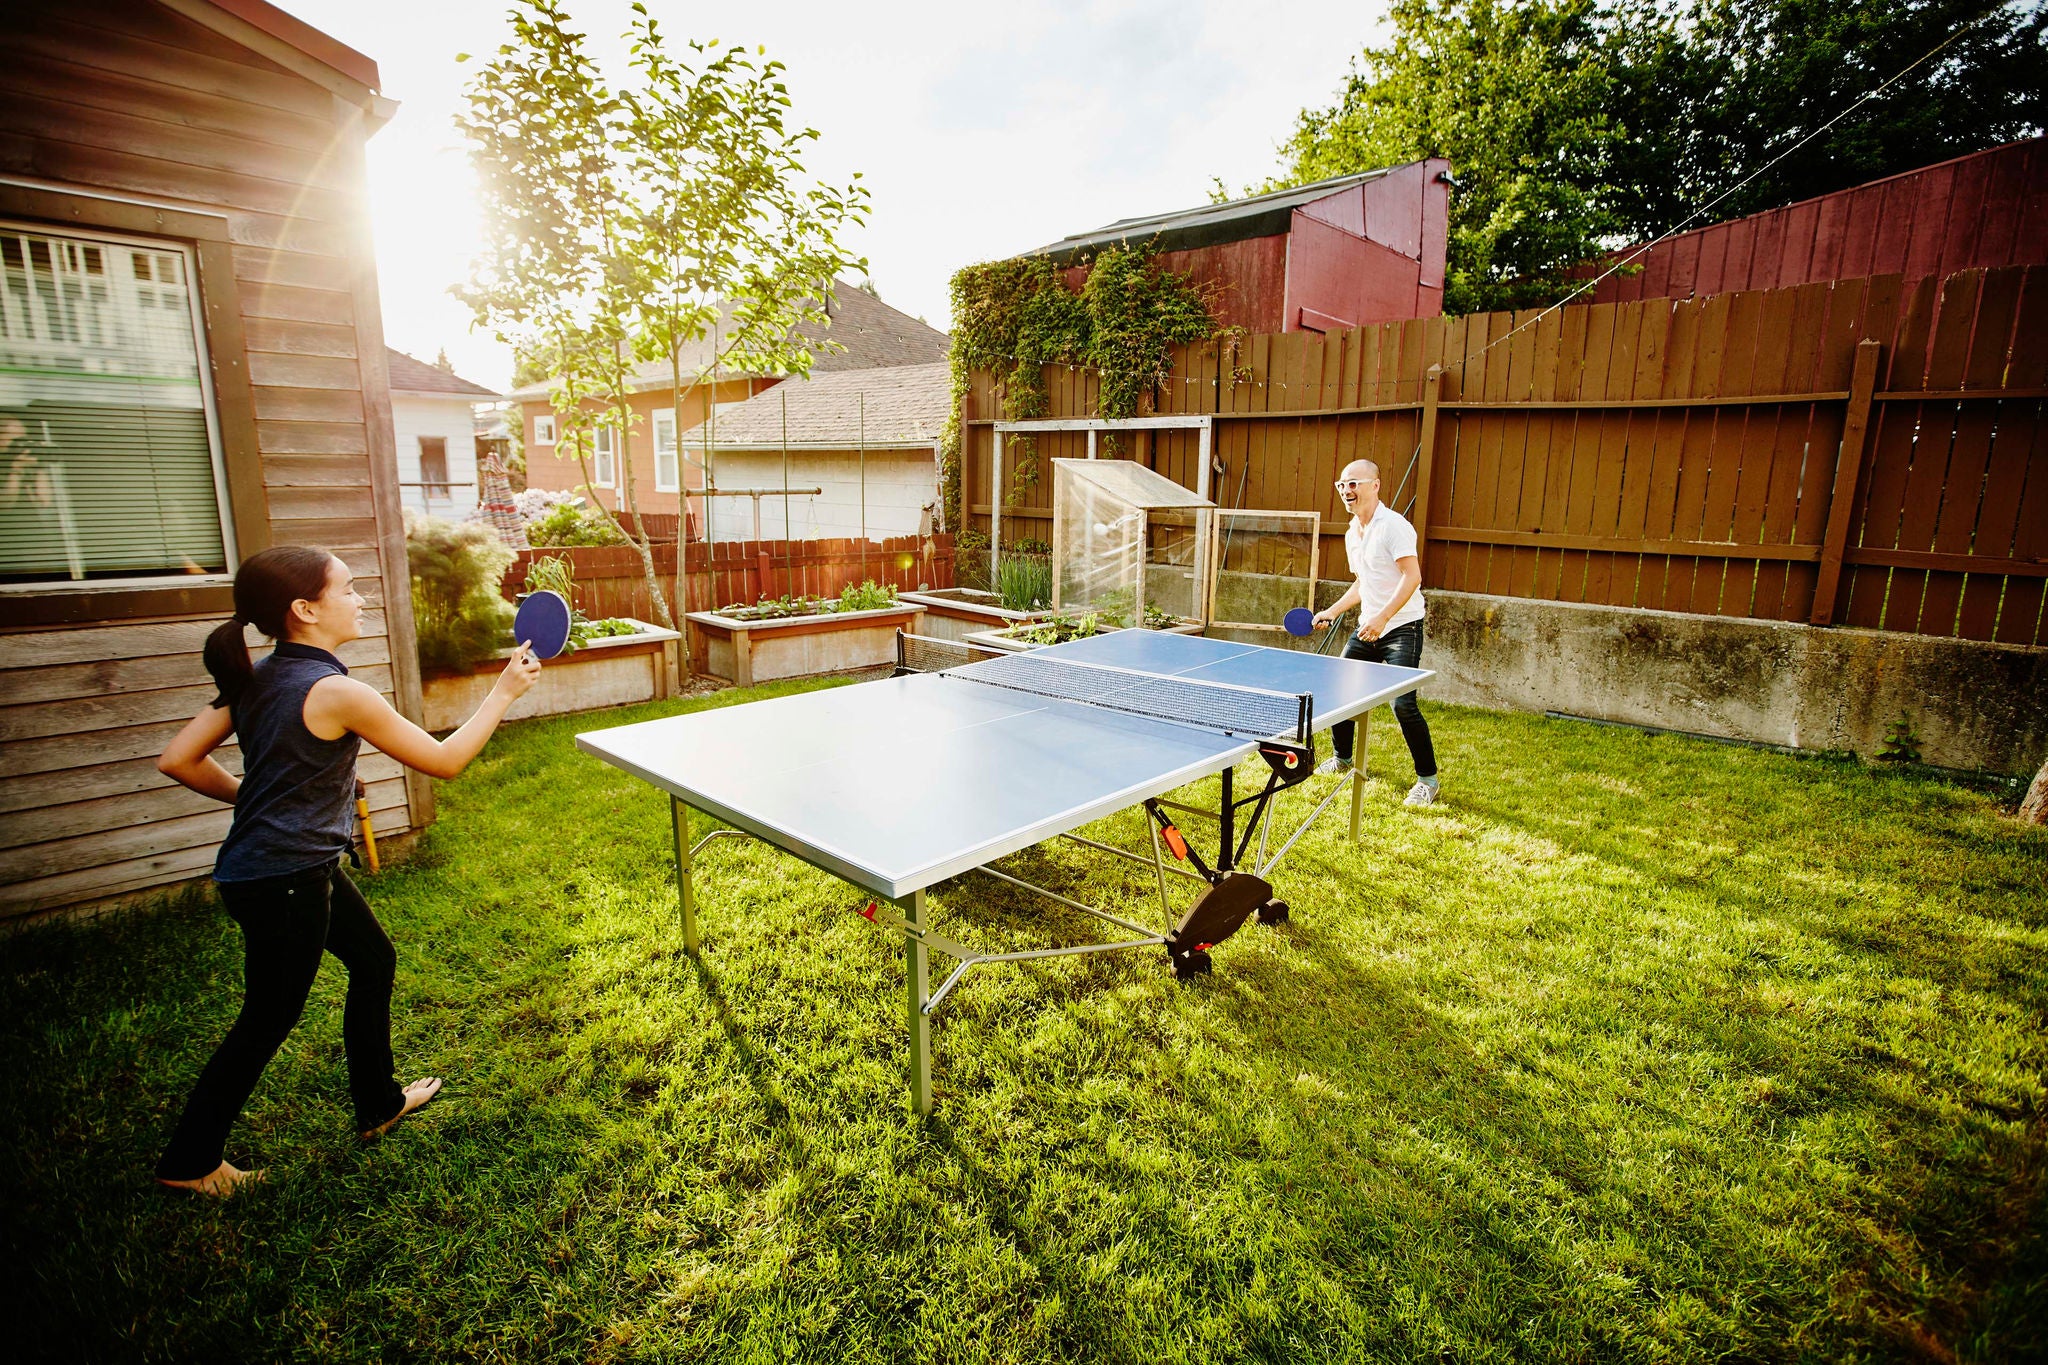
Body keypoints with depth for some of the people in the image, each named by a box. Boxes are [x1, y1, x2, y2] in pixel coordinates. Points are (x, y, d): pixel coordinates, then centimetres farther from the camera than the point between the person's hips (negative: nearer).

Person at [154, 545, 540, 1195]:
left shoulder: (254, 680, 1)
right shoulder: (337, 692, -24)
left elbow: (178, 760, 4)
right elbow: (445, 760, -18)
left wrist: (257, 797, 13)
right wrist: (504, 691, -11)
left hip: (302, 865, 9)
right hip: (283, 881, -9)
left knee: (374, 960, 21)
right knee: (268, 1020, 11)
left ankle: (378, 1104, 37)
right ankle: (189, 1162, 30)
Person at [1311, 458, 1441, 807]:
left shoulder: (1393, 525, -14)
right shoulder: (1352, 534, 12)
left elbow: (1412, 576, -22)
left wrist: (1382, 618, -28)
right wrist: (1333, 611, 14)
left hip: (1402, 628, -8)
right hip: (1368, 628, 8)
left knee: (1402, 703, -16)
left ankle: (1428, 779, 0)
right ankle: (1343, 757, 31)